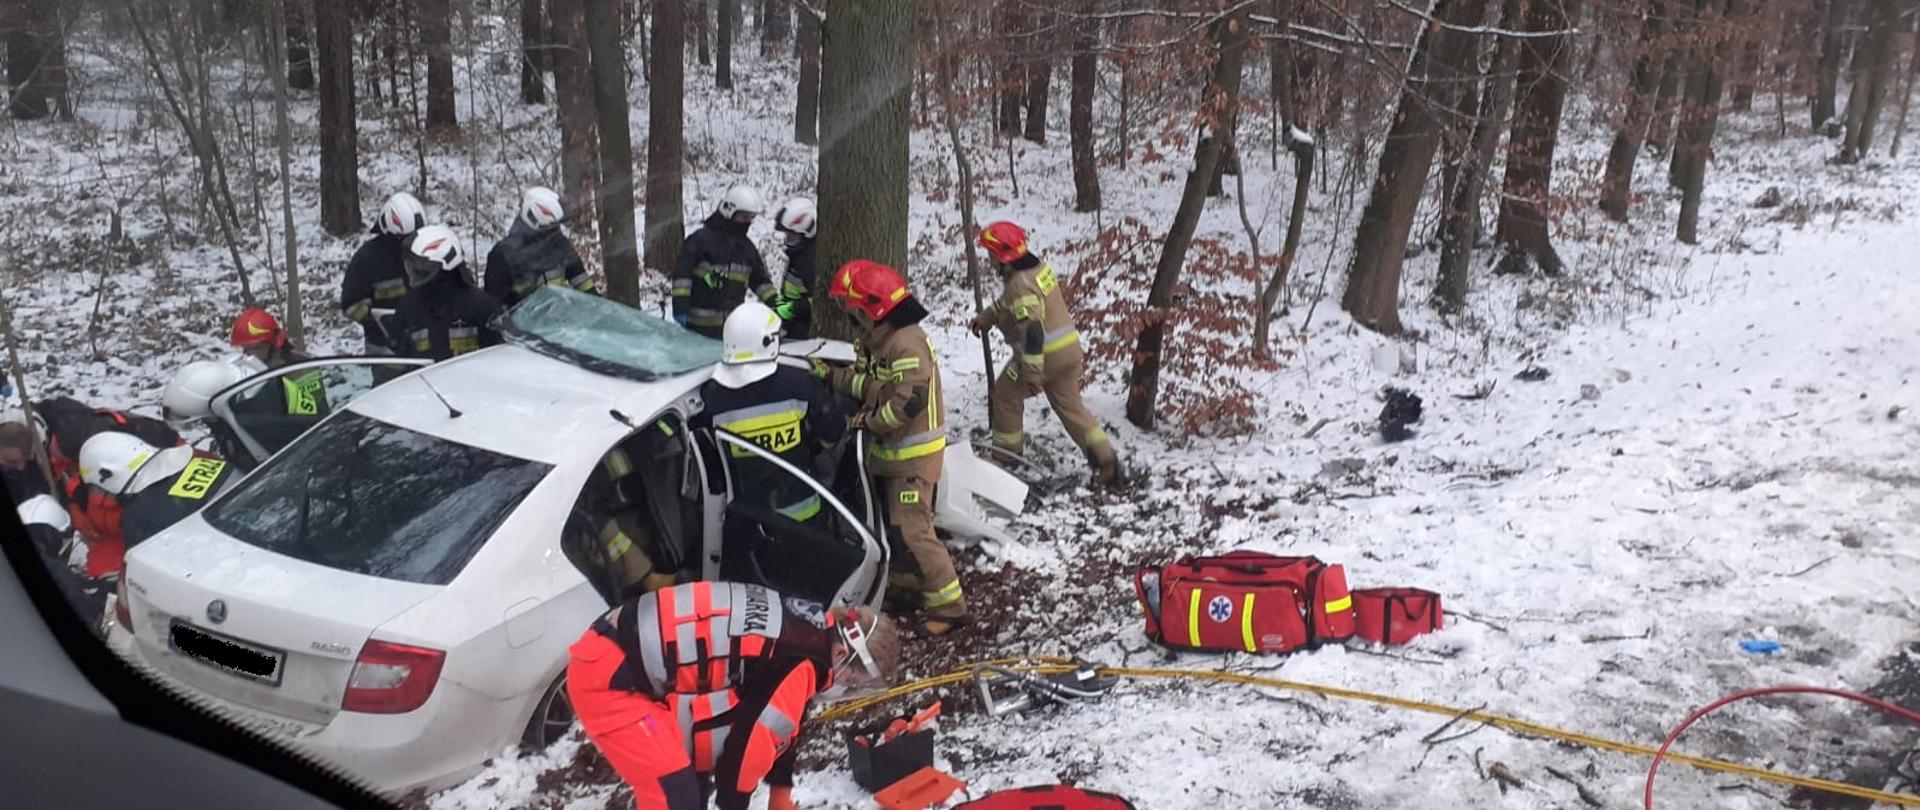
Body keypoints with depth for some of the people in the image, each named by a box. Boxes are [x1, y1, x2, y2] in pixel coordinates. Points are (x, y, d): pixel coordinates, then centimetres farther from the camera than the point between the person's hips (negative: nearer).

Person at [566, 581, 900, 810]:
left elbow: (778, 724, 23)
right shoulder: (795, 664, -20)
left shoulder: (806, 629, 10)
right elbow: (749, 741, -13)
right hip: (606, 676, -10)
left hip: (639, 656, 10)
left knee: (696, 759, 22)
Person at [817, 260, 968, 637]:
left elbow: (910, 401, -30)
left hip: (914, 451, -10)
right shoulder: (876, 338, 7)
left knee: (910, 530, -9)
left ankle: (948, 606, -1)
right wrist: (831, 376, -6)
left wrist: (869, 421, -19)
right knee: (895, 522, 20)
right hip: (891, 448, 10)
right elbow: (871, 383, 5)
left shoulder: (907, 343, -25)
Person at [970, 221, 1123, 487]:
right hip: (1069, 347, 9)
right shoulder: (1038, 266, 8)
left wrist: (1032, 373, -27)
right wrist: (985, 318, 26)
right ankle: (1106, 460, 8)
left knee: (1005, 396, 12)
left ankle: (1007, 455, 23)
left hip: (1044, 354, -9)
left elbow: (1032, 330, -29)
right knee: (1069, 404, 15)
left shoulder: (1020, 283, -22)